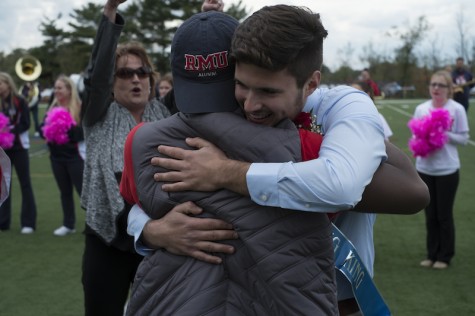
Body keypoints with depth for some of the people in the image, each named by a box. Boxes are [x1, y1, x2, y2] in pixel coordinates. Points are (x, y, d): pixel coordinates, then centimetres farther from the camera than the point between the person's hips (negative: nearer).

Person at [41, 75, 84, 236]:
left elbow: (84, 131, -17)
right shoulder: (52, 108, 10)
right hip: (57, 156, 6)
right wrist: (49, 130, -12)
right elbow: (42, 128, 8)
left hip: (75, 156, -6)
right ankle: (68, 224, 23)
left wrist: (68, 129, -25)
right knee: (65, 191, 13)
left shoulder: (79, 108, -10)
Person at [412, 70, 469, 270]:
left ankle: (445, 256, 20)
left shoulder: (457, 109, -8)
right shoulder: (421, 109, 2)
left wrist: (445, 135, -19)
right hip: (424, 169, 3)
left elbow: (464, 138, -4)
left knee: (444, 215, 6)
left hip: (447, 170, -3)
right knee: (430, 215, 13)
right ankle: (432, 254, 25)